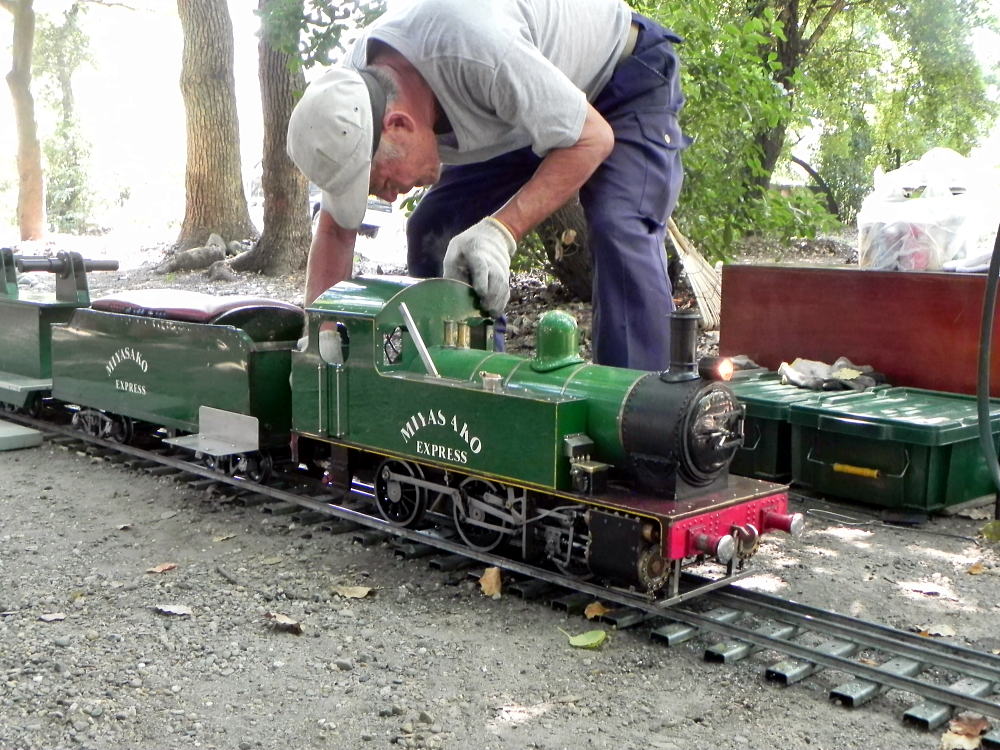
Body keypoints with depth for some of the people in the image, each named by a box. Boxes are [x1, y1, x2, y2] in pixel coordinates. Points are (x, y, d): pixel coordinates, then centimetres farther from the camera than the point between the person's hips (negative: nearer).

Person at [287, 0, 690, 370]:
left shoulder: (475, 49, -41)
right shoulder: (354, 101, -18)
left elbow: (592, 138, -31)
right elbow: (335, 230, -6)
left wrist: (501, 231, -40)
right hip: (523, 115, 7)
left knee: (619, 234, -29)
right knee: (431, 230, -4)